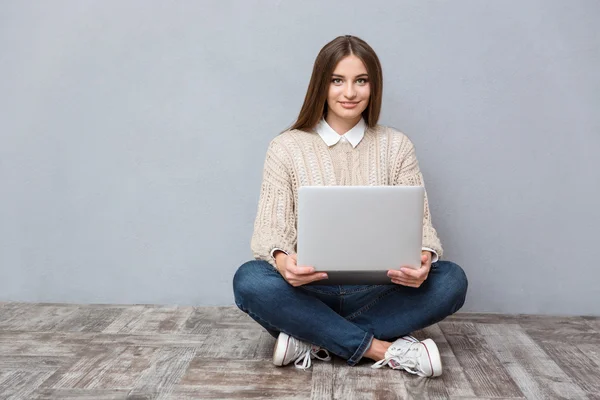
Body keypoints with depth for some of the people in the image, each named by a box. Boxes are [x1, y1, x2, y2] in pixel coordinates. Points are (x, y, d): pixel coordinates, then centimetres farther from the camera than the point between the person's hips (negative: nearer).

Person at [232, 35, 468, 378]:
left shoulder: (397, 145, 4)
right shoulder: (286, 147, 0)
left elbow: (418, 220, -1)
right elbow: (271, 226, -6)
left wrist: (424, 258, -26)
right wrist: (282, 260, -31)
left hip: (377, 292, 2)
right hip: (308, 290, -1)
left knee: (451, 280, -25)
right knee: (249, 281, -31)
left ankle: (312, 341, -22)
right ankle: (384, 350, -24)